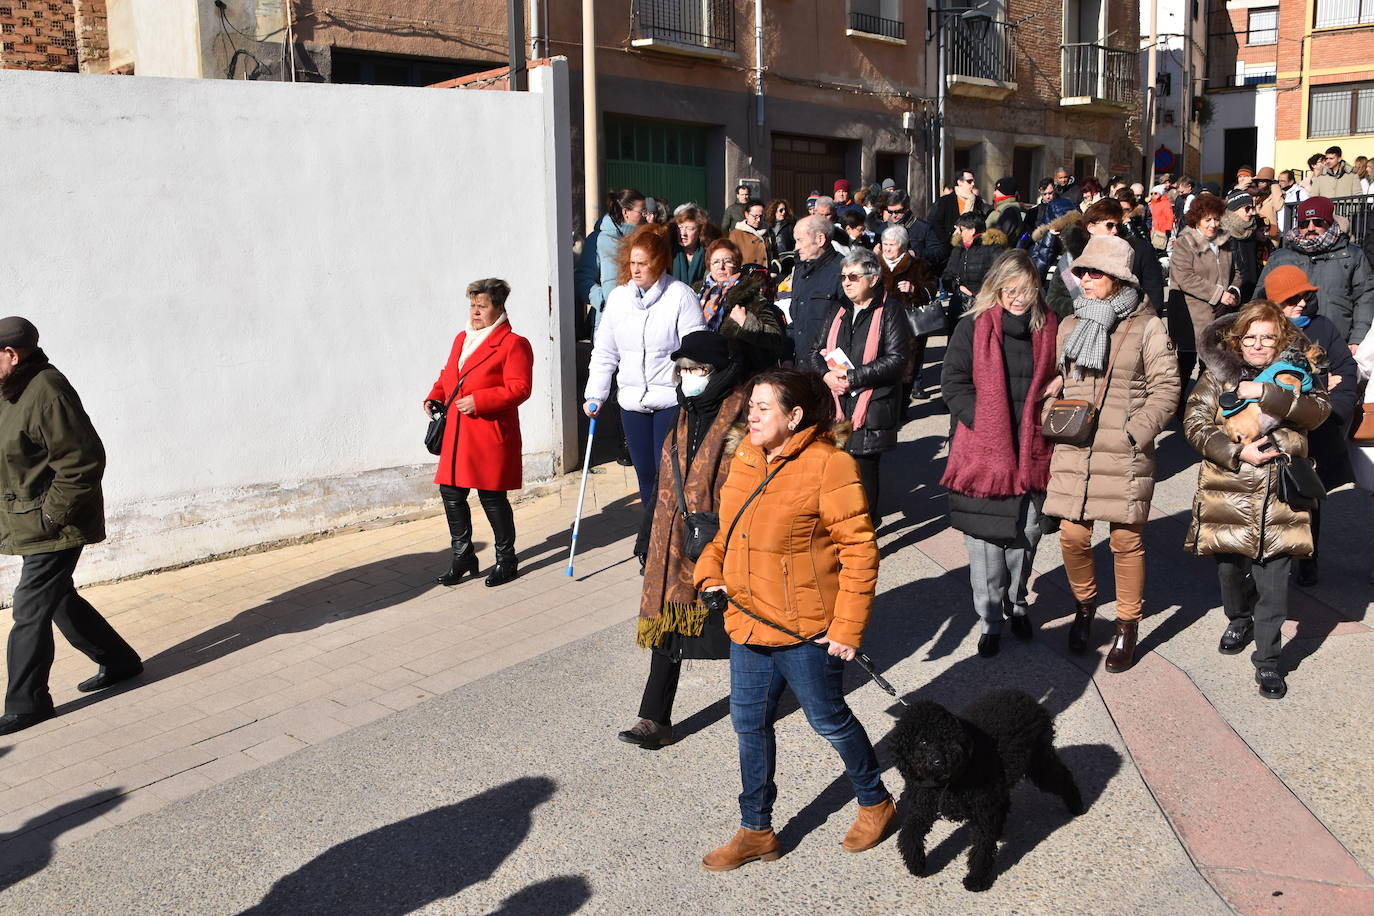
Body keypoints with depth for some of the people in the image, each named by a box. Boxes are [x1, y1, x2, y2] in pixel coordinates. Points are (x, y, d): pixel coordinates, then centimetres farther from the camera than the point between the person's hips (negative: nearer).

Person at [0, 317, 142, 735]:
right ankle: (120, 661, 32)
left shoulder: (47, 391, -21)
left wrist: (52, 513, -20)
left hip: (54, 526, -10)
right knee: (60, 600, 18)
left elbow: (83, 461, -24)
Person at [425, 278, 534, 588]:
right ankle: (463, 558, 23)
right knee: (451, 493, 8)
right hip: (456, 434, 8)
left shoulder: (513, 344, -8)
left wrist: (479, 401, -22)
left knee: (493, 497, 0)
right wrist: (435, 397, 8)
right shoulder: (461, 339, 17)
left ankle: (506, 560, 17)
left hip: (491, 436, -7)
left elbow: (519, 388, -16)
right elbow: (447, 376, 27)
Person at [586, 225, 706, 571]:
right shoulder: (618, 297, 8)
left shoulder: (681, 295, -7)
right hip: (632, 400, 5)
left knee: (667, 473, -7)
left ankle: (649, 545, 1)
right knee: (646, 475, 9)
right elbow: (605, 351, 13)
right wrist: (594, 394, 8)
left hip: (672, 399, -5)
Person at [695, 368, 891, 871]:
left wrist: (848, 627, -19)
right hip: (748, 619, 7)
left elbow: (860, 550, -17)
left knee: (828, 719, 11)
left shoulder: (829, 465, -17)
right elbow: (727, 529, 18)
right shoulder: (745, 458, 6)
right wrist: (710, 573, 0)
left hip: (806, 627, -7)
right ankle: (756, 830, 31)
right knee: (750, 723, 14)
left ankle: (875, 802, 37)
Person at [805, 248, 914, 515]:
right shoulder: (838, 311, 17)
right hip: (835, 403, 5)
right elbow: (816, 351, 15)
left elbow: (897, 360, -12)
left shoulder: (890, 311, -2)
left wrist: (853, 377, -16)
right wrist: (826, 375, -8)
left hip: (871, 408, -5)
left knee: (864, 466, -1)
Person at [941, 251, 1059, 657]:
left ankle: (1016, 603, 34)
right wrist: (985, 423, -14)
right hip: (984, 452, -3)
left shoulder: (1049, 328, 7)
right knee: (986, 539, 1)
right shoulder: (972, 327, -3)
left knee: (1027, 533, 11)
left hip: (1032, 453, 3)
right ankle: (989, 620, 14)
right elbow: (953, 383, -6)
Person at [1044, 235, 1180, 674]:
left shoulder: (1146, 326, -3)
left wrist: (1136, 432, -12)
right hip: (1073, 450, 4)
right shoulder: (1070, 325, 12)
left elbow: (1166, 387, -3)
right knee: (1072, 535, 5)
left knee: (1126, 540, 4)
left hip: (1124, 455, -4)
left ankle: (1127, 627, 20)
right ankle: (1084, 605, 32)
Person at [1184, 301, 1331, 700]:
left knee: (1273, 579, -3)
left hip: (1278, 493, -1)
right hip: (1227, 491, 1)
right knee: (1230, 565, 15)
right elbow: (1195, 423, -5)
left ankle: (1267, 658, 8)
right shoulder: (1218, 374, 3)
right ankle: (1239, 620, 43)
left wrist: (1267, 393, -22)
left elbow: (1318, 410, -11)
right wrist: (1237, 453, -16)